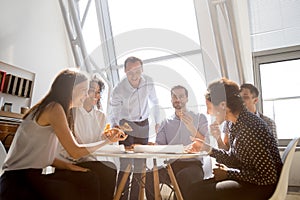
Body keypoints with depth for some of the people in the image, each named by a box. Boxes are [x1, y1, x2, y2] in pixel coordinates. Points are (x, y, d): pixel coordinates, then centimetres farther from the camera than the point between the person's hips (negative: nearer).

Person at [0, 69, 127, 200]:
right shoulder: (54, 108, -14)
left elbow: (44, 155, 8)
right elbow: (75, 152, -17)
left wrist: (68, 166, -6)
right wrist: (108, 140, -6)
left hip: (30, 176, 8)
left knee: (90, 181, -2)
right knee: (89, 186, -11)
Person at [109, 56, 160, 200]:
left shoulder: (148, 82, -12)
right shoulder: (118, 90, -21)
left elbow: (154, 102, 4)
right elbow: (114, 114, -16)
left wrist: (157, 121, 8)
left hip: (143, 125, 4)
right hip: (126, 125, -3)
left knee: (140, 165, 8)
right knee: (125, 165, -13)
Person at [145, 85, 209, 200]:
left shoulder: (199, 118, 10)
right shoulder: (166, 123, 19)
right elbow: (159, 145, 9)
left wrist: (192, 128, -17)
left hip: (192, 164, -2)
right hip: (171, 165, 3)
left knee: (183, 177, -36)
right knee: (149, 175, -26)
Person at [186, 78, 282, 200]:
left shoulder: (249, 128, -27)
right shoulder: (236, 124, 1)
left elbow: (269, 177, -24)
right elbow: (233, 158, 10)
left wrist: (228, 173, -17)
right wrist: (207, 148, 2)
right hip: (247, 178, 9)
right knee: (195, 186, 5)